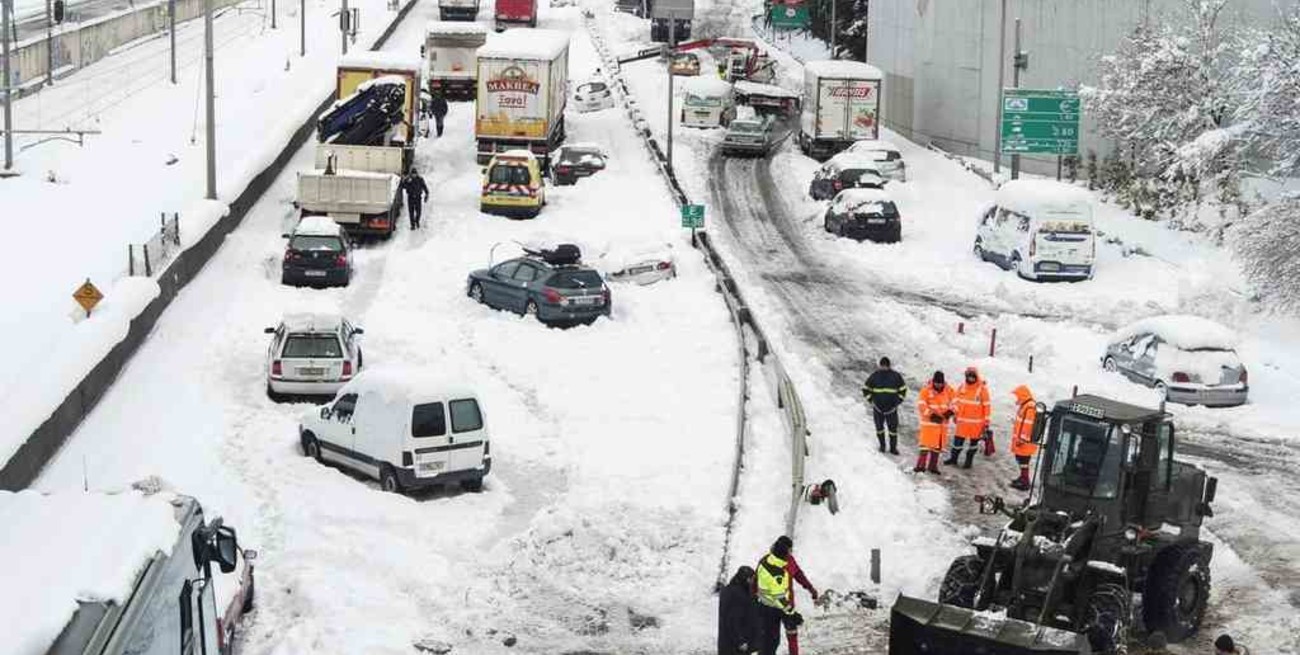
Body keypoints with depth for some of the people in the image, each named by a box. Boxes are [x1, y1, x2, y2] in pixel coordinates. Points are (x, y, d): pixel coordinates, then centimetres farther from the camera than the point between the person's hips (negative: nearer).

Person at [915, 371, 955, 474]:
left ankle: (933, 466, 18)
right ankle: (921, 465, -3)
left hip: (942, 421, 4)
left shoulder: (948, 390, 0)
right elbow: (921, 405, -14)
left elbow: (954, 402, 6)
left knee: (938, 445, 9)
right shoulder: (926, 390, -12)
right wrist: (932, 415, -24)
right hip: (929, 421, -4)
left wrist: (950, 411, -14)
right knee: (926, 443, -9)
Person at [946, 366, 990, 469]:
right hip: (963, 419, 3)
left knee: (973, 441, 8)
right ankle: (953, 458, 23)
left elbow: (986, 406, -5)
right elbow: (956, 399, 13)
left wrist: (986, 421, -5)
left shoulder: (982, 388, -9)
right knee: (958, 439, 8)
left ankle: (969, 461, 21)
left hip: (976, 421, -3)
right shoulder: (962, 386, 1)